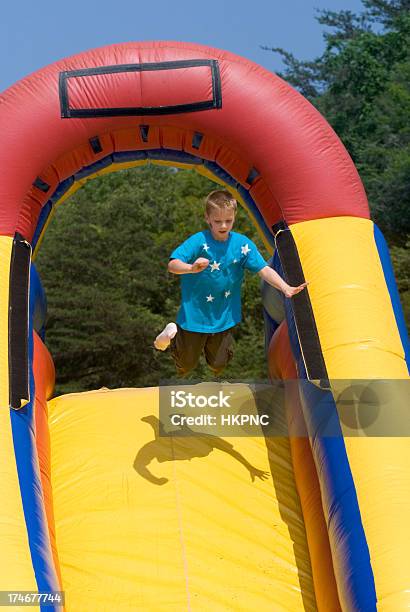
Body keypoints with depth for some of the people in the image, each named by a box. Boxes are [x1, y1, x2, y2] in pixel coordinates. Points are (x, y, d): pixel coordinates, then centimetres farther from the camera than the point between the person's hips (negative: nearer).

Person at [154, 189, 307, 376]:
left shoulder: (242, 244, -9)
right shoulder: (198, 241, -20)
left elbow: (264, 269, -12)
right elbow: (172, 265, -28)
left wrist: (285, 288, -26)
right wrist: (191, 268, -48)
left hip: (224, 317, 3)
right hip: (194, 315, -2)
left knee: (219, 364, 16)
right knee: (187, 364, 17)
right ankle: (172, 334, 43)